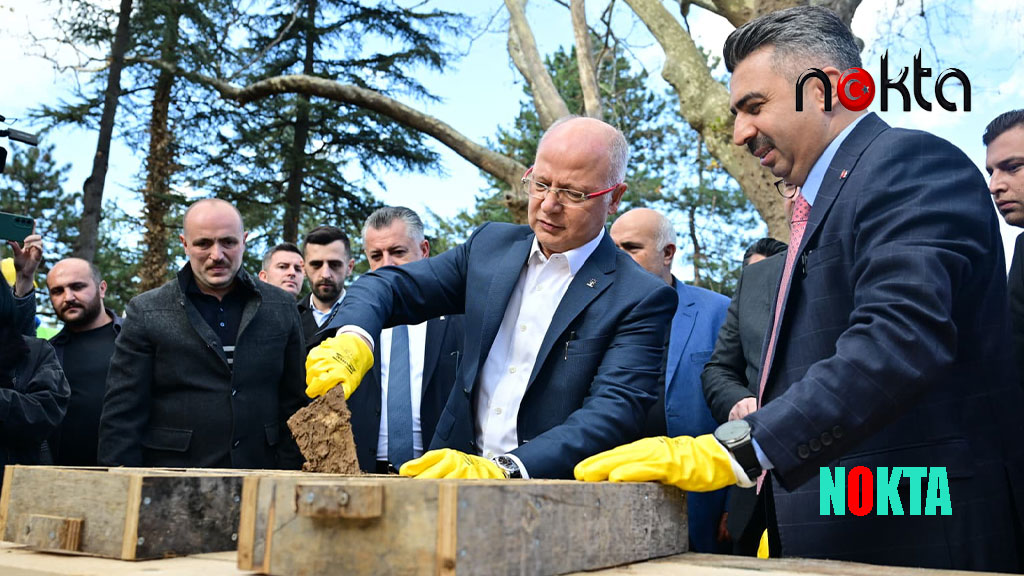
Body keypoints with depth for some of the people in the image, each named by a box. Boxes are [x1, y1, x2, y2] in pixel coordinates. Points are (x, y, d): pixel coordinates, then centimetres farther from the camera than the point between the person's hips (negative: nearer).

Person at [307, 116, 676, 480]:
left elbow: (615, 411, -17)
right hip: (453, 475, 4)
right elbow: (392, 285, 12)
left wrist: (504, 470, -31)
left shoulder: (642, 300, -7)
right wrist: (352, 338, -12)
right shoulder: (491, 245, 7)